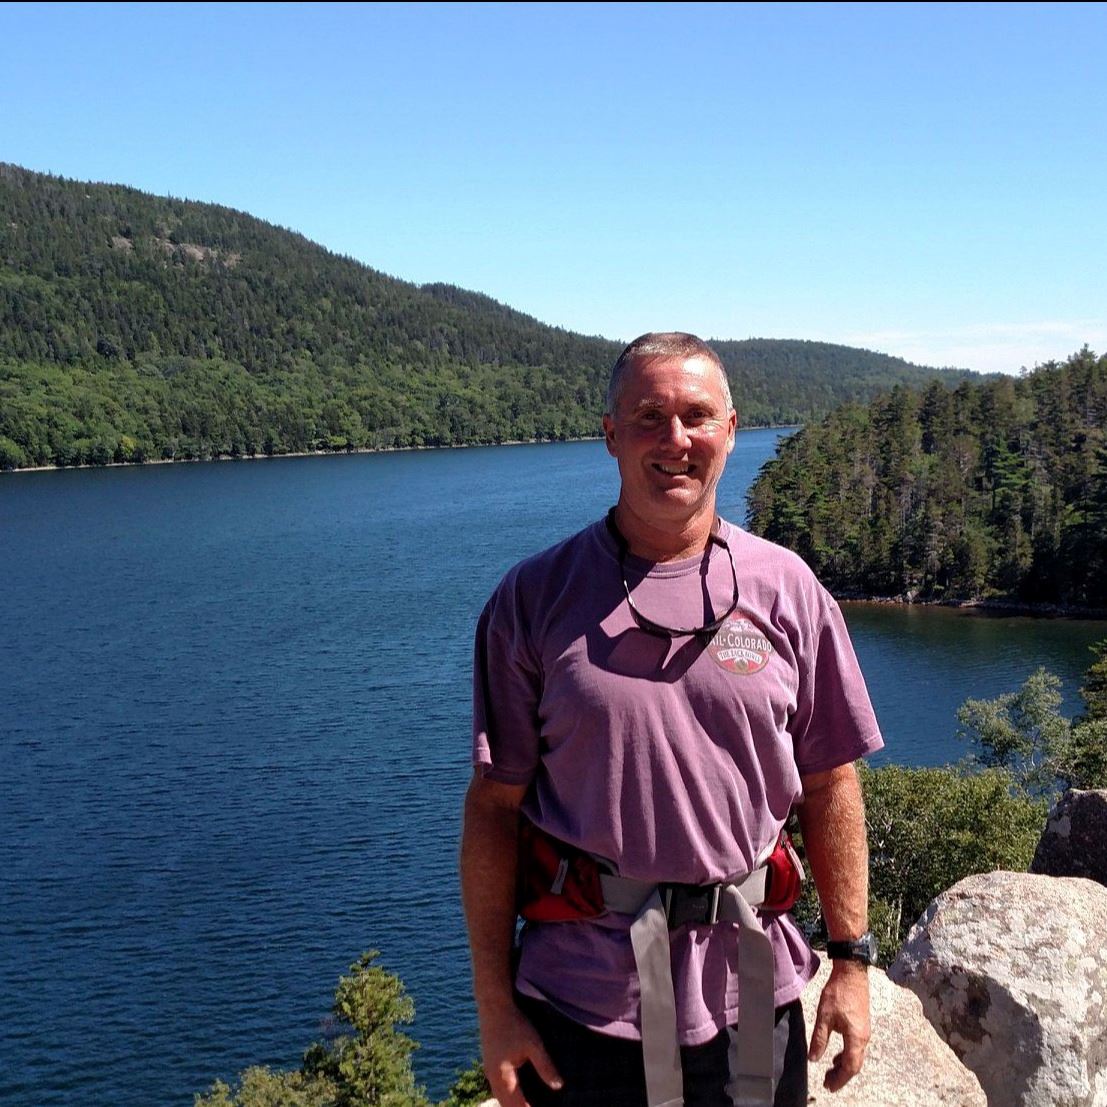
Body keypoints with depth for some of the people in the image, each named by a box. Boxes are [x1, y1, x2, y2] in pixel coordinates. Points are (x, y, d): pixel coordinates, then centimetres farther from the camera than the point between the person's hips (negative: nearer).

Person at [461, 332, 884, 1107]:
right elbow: (495, 805, -4)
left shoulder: (785, 590, 0)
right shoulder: (534, 598, -5)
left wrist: (852, 961, 2)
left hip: (749, 993, 2)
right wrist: (495, 1003, -5)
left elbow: (829, 785, 4)